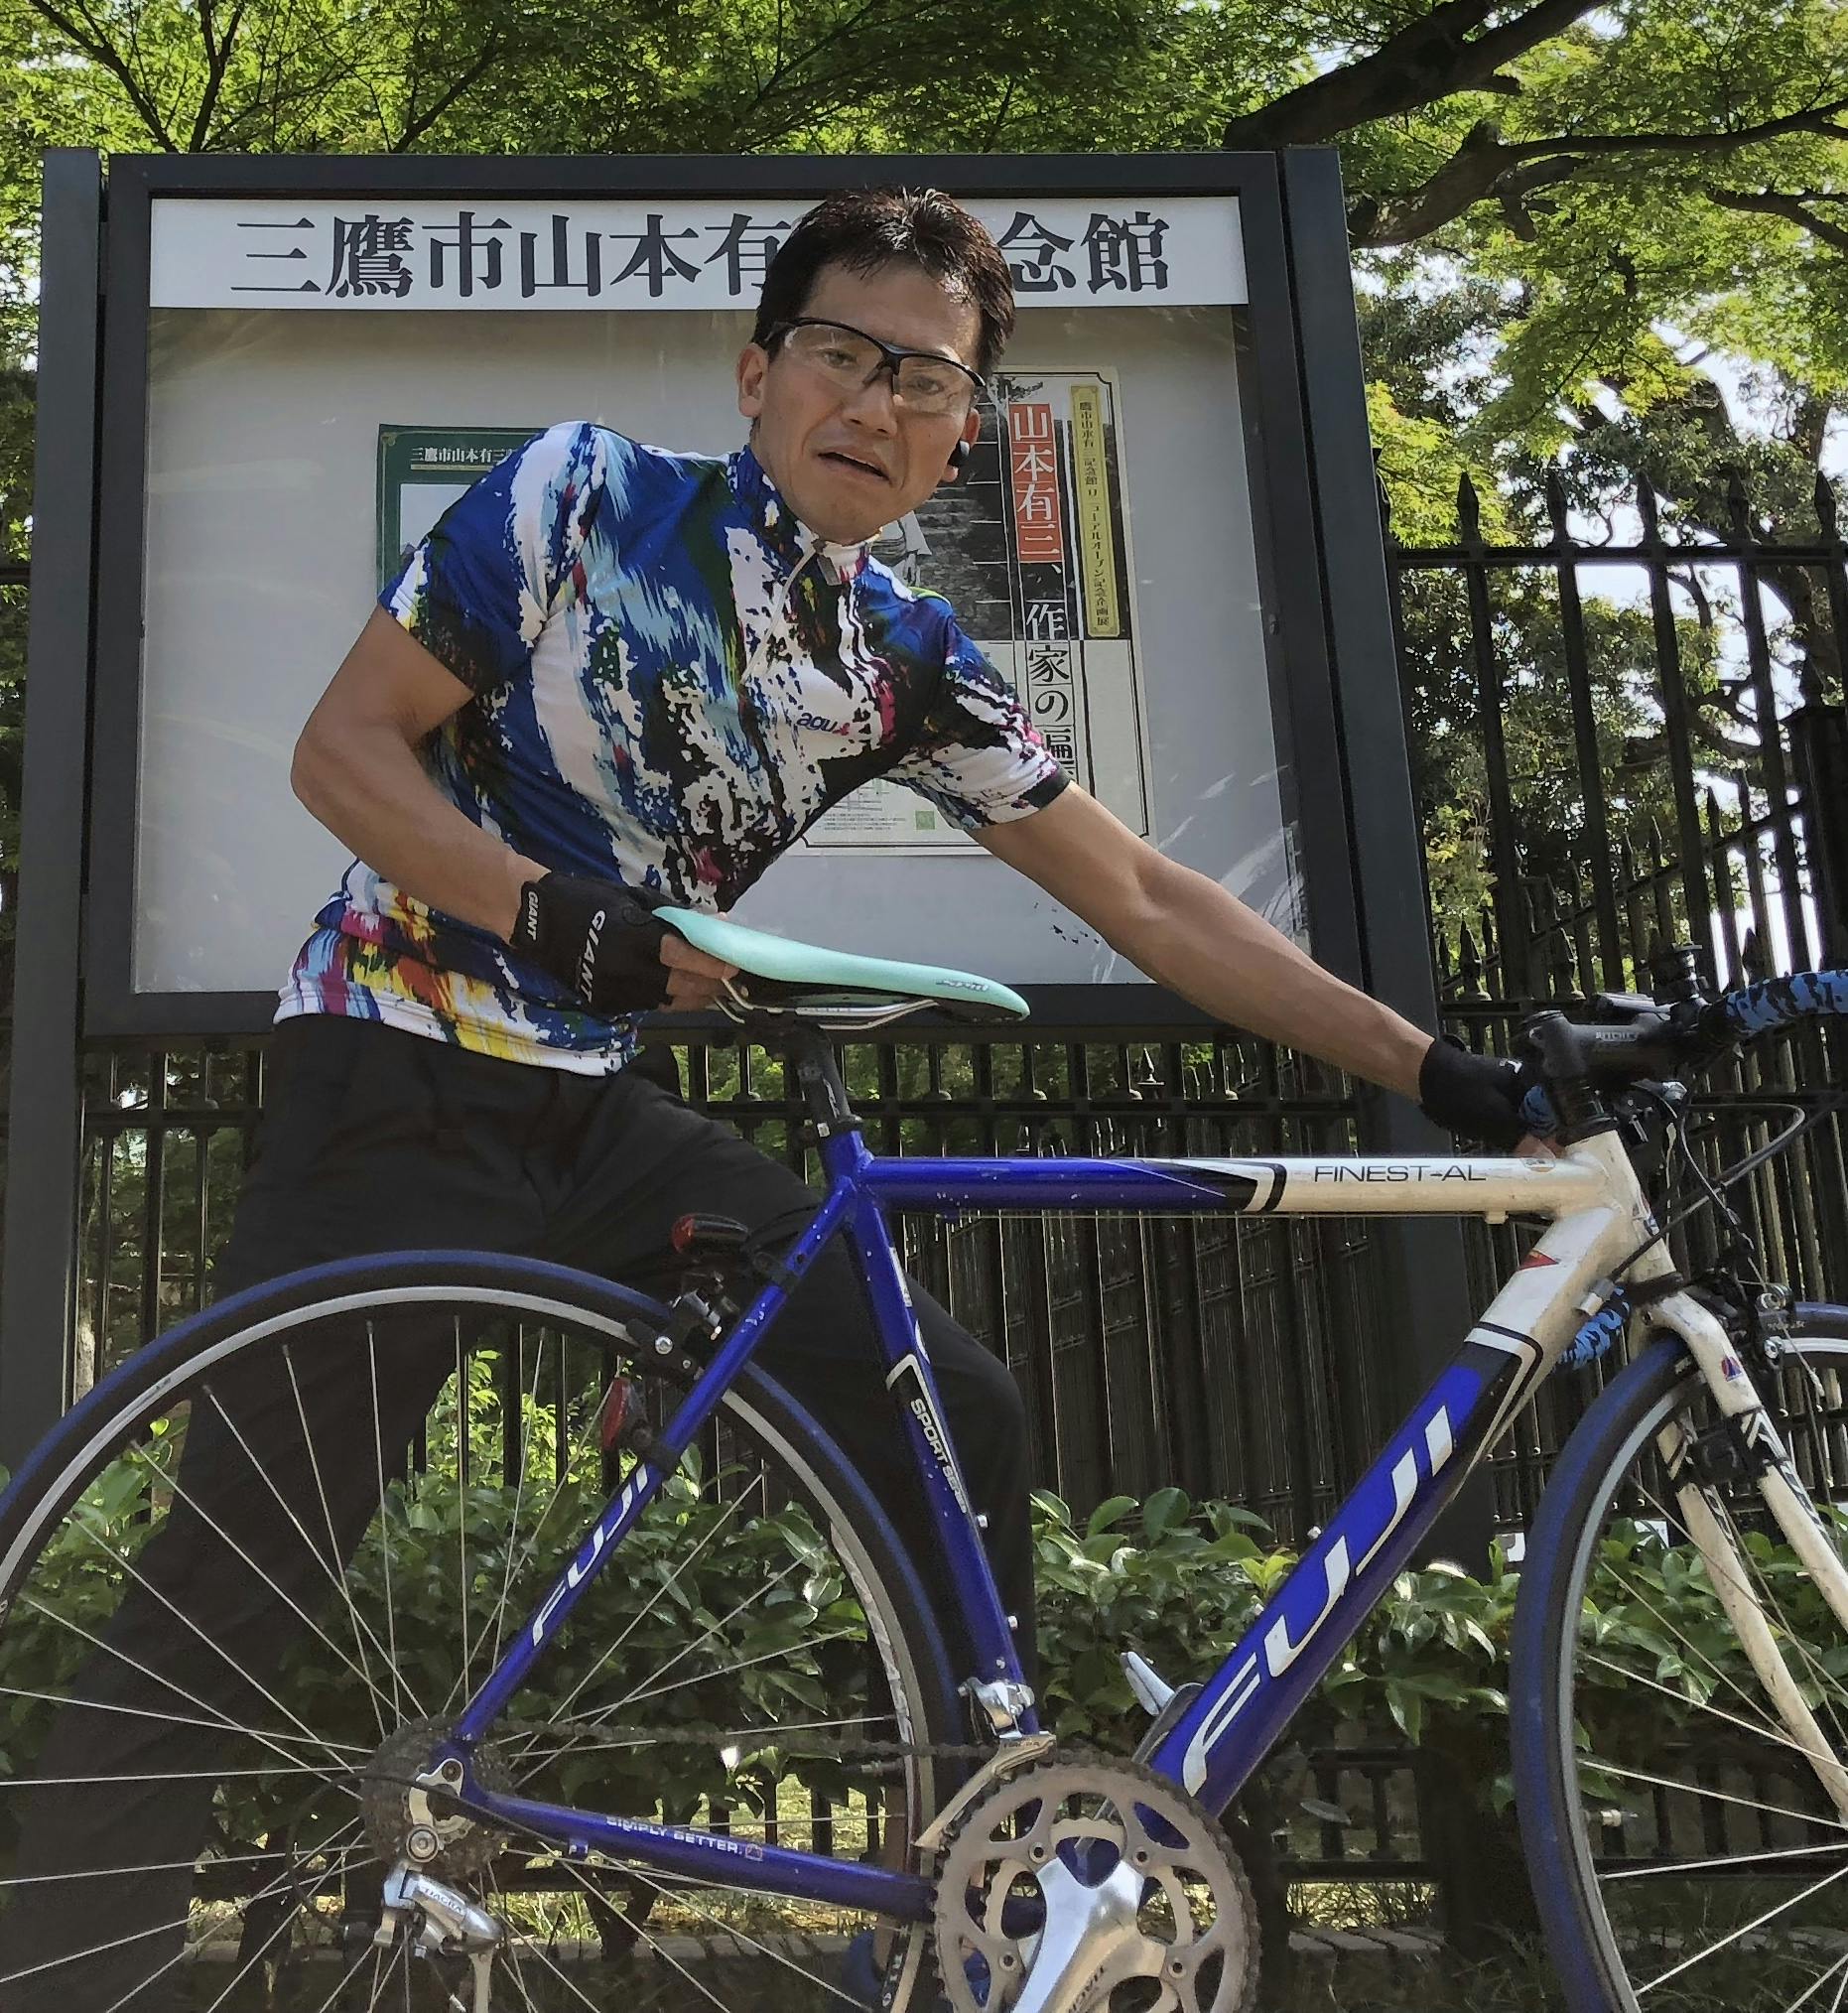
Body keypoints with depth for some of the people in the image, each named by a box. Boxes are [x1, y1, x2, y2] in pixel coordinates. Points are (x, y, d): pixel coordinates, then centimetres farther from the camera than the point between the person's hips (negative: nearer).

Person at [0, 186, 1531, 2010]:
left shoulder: (911, 668, 4)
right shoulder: (583, 494, -8)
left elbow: (1148, 903, 5)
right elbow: (343, 747, -9)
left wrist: (1436, 1072, 1)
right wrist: (553, 914, -26)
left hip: (606, 1113, 4)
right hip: (397, 1082, -4)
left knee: (963, 1427, -6)